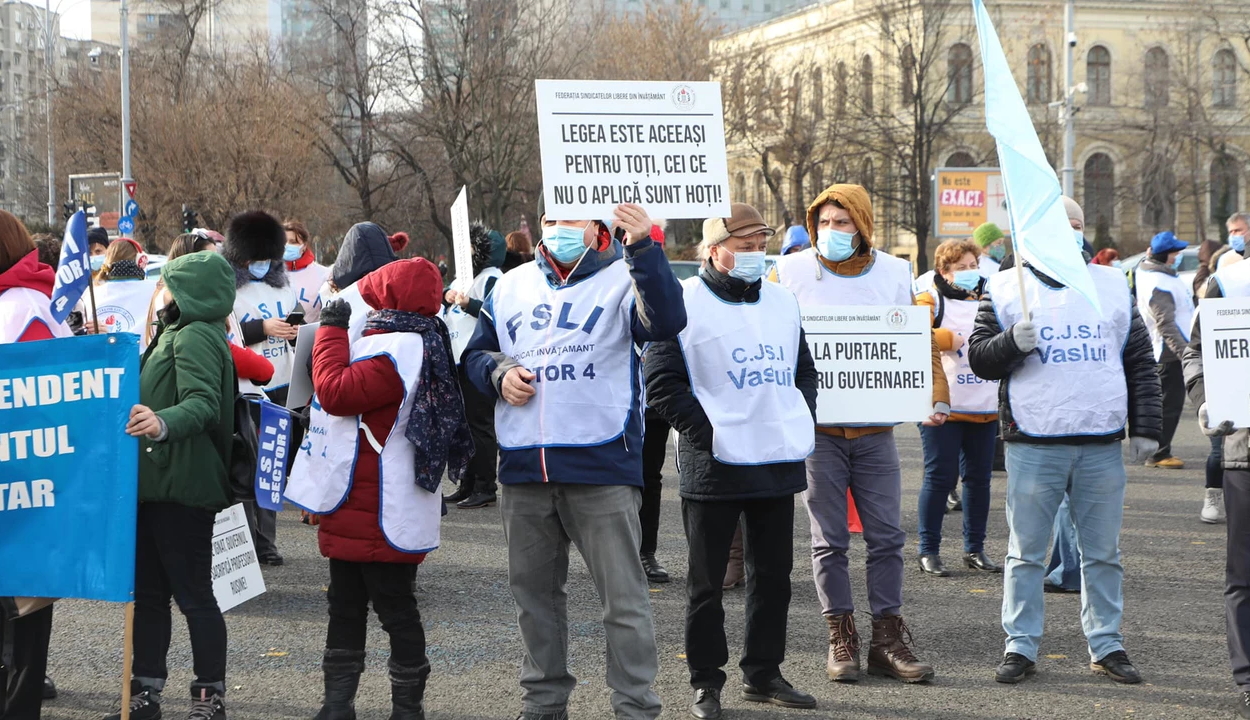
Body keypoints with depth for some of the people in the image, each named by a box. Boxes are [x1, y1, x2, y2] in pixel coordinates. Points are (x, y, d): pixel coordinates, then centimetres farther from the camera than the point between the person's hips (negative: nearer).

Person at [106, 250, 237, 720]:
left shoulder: (196, 337, -14)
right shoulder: (179, 332, 19)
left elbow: (203, 403, -30)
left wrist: (164, 423, -46)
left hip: (182, 487, -10)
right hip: (156, 483, 10)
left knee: (193, 594, -4)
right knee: (148, 592, 13)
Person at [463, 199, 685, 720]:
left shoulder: (623, 279, -2)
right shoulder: (511, 287, 14)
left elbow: (666, 322, -21)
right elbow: (477, 353, 21)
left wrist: (643, 248, -32)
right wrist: (499, 374, -2)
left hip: (601, 466, -5)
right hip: (523, 464, 5)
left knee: (623, 593, -4)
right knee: (533, 589, 15)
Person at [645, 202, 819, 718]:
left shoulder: (782, 302, 13)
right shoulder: (685, 303, -7)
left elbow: (803, 370, 24)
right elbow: (662, 382, -10)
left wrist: (805, 422, 9)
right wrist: (705, 434, -14)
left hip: (780, 462, 6)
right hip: (715, 466, -6)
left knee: (774, 574, 12)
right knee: (706, 580, 3)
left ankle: (763, 673, 23)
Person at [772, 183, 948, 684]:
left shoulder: (895, 274, 6)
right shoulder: (791, 272, 0)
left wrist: (938, 396, -2)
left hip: (876, 430, 2)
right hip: (816, 430, -2)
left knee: (887, 537, 2)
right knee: (829, 540, 3)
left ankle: (887, 639, 10)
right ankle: (841, 639, 11)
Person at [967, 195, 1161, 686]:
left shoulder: (1113, 286, 12)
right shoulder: (1007, 289, 5)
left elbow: (1140, 363, 13)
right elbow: (978, 358, 2)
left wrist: (1144, 427, 7)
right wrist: (1012, 342, -18)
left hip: (1103, 447, 2)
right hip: (1033, 446, -2)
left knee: (1103, 553, 8)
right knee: (1026, 552, 2)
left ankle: (1106, 645, 17)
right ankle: (1020, 647, 10)